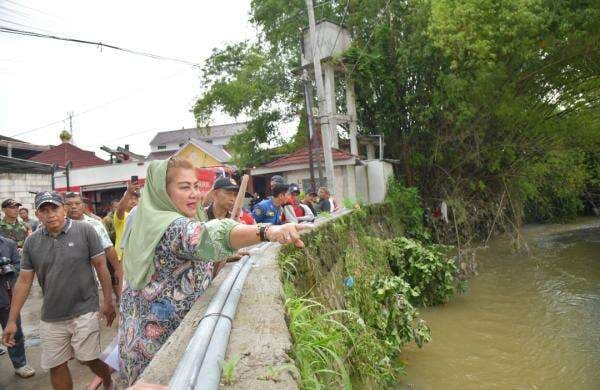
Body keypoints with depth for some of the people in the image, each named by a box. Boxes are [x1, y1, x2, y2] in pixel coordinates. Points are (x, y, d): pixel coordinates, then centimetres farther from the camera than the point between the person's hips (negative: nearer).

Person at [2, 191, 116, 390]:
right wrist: (12, 320, 6)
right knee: (56, 366, 10)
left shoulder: (85, 230, -8)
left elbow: (101, 267, -4)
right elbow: (24, 281, 6)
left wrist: (108, 301, -4)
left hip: (84, 311, -3)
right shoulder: (31, 242, 1)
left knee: (88, 359, 4)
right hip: (51, 317, 4)